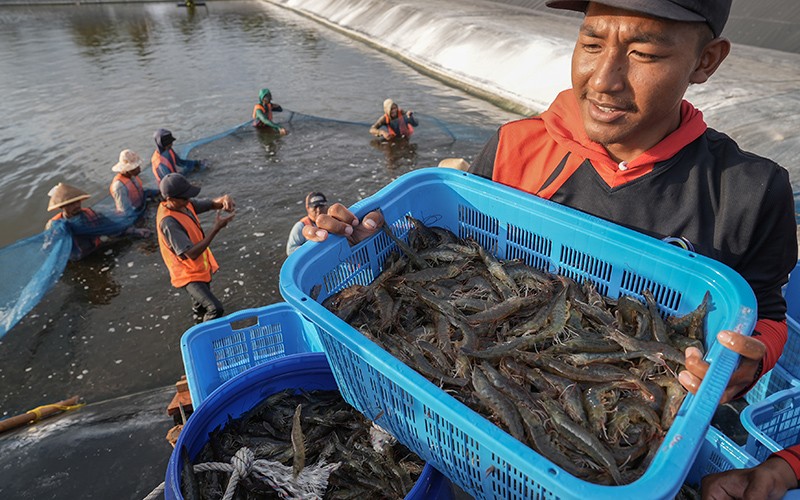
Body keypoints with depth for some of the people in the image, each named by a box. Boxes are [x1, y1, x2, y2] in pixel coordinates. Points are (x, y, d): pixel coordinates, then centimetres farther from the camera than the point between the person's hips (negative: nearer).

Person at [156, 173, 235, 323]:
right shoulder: (168, 222, -32)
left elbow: (212, 204, -1)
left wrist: (224, 199, -26)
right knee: (215, 309, -15)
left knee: (202, 304, 29)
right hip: (188, 275, -8)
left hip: (201, 268, 9)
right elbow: (192, 253, -33)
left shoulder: (185, 204, -8)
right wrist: (216, 228, -35)